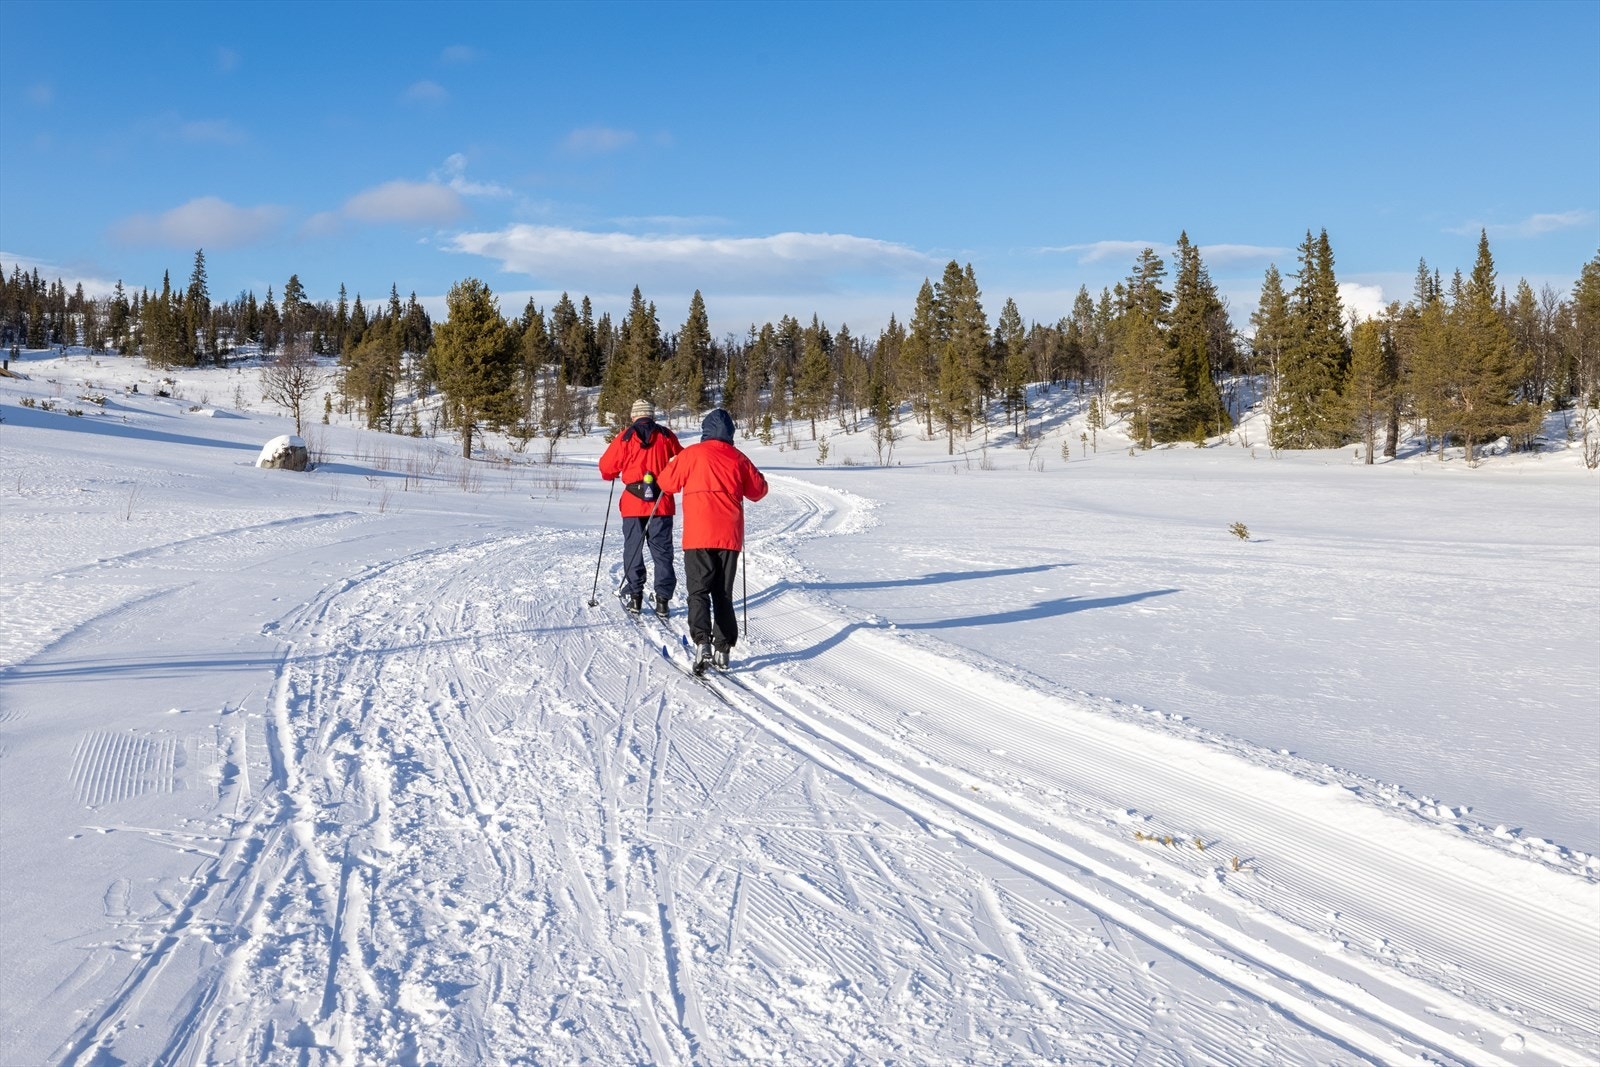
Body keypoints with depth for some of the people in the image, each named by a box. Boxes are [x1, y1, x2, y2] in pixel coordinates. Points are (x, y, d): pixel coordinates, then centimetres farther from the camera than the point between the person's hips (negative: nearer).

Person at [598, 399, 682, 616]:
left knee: (633, 549, 10)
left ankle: (635, 595, 8)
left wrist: (613, 475, 25)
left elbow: (607, 467, 3)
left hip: (633, 503, -1)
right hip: (661, 503, 1)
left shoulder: (625, 437, 1)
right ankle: (663, 598, 0)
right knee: (662, 551, 5)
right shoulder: (666, 436, 4)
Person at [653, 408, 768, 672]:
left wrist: (675, 465, 25)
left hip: (699, 536, -3)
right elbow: (758, 490, 15)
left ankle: (702, 642, -21)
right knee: (723, 594, 11)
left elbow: (667, 482, 4)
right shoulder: (738, 458, 6)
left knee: (699, 591, -2)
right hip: (730, 537, 3)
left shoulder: (692, 454, -3)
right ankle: (722, 649, 10)